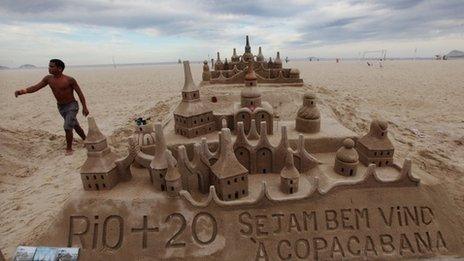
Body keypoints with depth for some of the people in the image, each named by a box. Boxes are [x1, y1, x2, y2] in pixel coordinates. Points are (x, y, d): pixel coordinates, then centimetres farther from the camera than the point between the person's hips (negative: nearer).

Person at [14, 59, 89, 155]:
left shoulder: (69, 80, -18)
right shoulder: (48, 79, -1)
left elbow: (79, 93, -13)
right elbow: (35, 87, -4)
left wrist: (84, 107, -14)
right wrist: (22, 91, -22)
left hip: (72, 106, -6)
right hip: (61, 107, 6)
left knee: (67, 127, -14)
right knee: (75, 126, 17)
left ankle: (69, 148, 4)